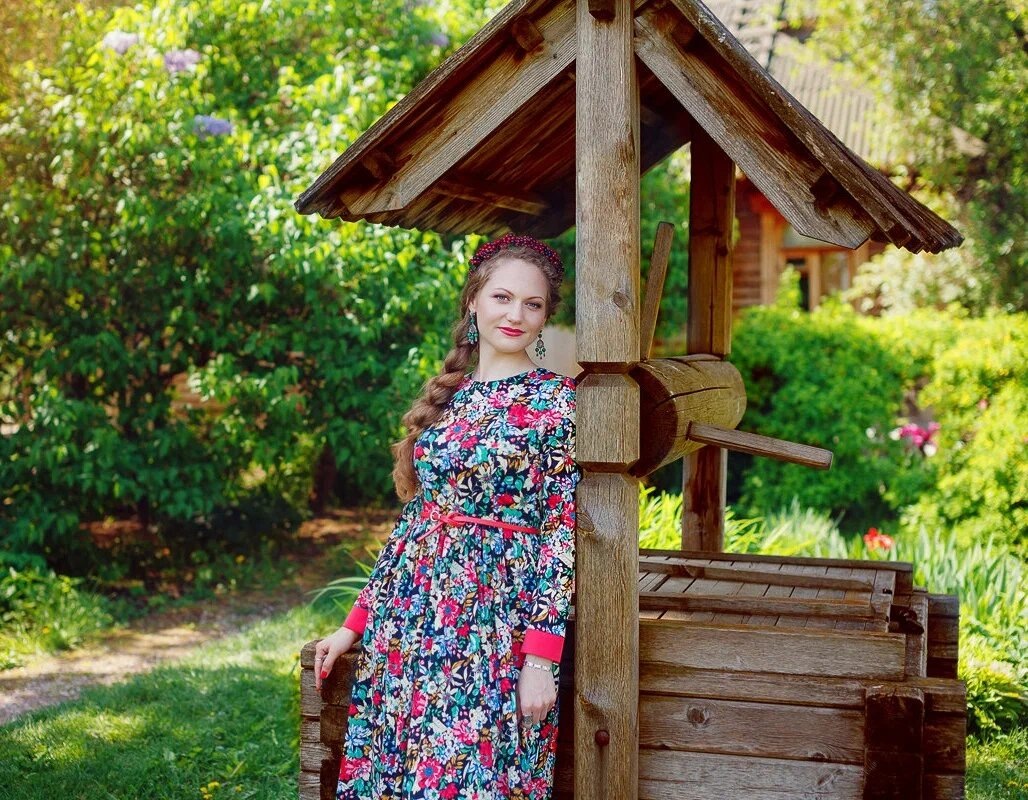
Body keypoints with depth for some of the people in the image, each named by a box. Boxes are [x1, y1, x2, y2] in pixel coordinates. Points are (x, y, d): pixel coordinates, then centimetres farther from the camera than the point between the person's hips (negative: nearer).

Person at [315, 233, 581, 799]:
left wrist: (541, 658, -15)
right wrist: (356, 623, 14)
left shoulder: (557, 402, -4)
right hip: (410, 623, 5)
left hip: (497, 624, -5)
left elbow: (565, 533, -8)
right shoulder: (444, 398, 11)